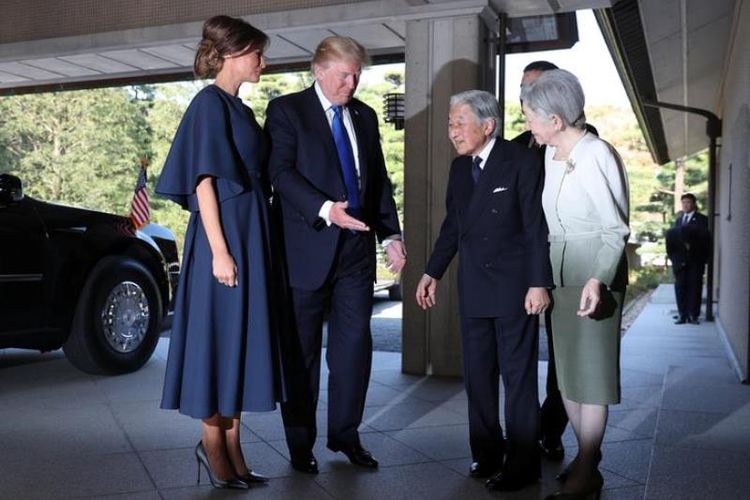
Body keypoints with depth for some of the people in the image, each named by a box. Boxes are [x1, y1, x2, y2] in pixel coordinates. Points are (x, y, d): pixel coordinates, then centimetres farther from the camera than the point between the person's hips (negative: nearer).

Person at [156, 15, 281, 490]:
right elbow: (203, 182, -15)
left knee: (242, 338, 11)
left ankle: (232, 448, 21)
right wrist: (220, 251, -20)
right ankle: (212, 445, 15)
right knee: (220, 337, 0)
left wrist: (251, 245, 17)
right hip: (225, 237, -9)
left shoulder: (239, 108, 16)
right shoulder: (210, 103, -9)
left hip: (251, 236, 9)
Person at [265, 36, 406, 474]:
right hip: (308, 249, -4)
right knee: (302, 351, 6)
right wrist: (325, 209, -26)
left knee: (355, 345, 6)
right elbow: (281, 172, -13)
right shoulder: (286, 110, -1)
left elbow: (380, 179, 15)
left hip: (357, 247, 5)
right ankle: (300, 442, 19)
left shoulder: (365, 115, 15)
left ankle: (346, 434, 22)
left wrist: (391, 234, 6)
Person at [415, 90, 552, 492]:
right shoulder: (459, 167, 9)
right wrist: (432, 272, 10)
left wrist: (538, 284, -15)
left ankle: (521, 464, 14)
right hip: (473, 288, 6)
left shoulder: (522, 161, -10)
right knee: (477, 375, 12)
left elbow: (536, 226, -12)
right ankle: (486, 454, 25)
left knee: (518, 376, 3)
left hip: (514, 286, -6)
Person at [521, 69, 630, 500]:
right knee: (566, 368, 13)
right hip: (560, 270, 8)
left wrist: (598, 280, -30)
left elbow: (616, 229, -16)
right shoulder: (551, 154, 5)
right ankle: (588, 454, 29)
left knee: (589, 369, 0)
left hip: (595, 272, -8)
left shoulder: (597, 156, -18)